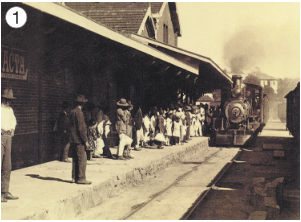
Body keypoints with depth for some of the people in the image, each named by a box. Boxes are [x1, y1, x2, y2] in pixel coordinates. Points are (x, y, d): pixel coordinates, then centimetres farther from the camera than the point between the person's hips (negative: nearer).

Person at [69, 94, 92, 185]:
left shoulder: (72, 111, 14)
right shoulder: (79, 112, -15)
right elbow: (81, 128, -18)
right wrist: (86, 141, -15)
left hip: (73, 140, 10)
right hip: (79, 140, -10)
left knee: (76, 159, 13)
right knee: (82, 159, -6)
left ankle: (75, 177, 18)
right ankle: (81, 178, -6)